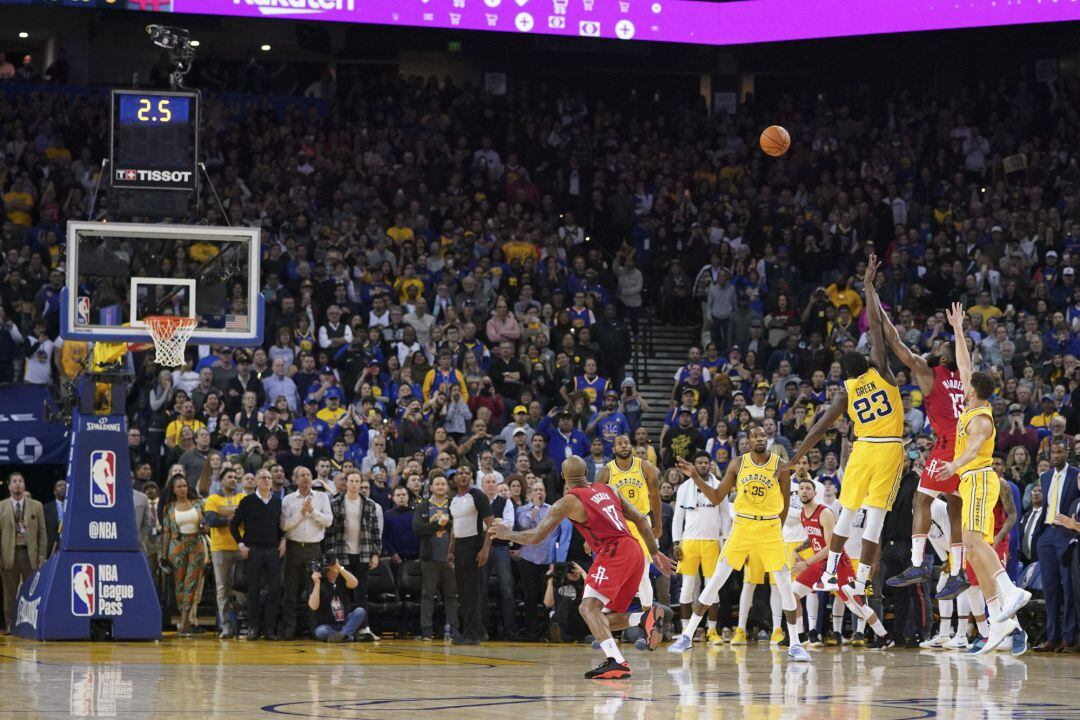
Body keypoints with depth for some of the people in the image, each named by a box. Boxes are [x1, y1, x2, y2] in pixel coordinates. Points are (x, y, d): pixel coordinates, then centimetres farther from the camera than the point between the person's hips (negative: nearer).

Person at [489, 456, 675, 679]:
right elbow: (641, 520, 19)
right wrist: (655, 552, 26)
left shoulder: (569, 501, 1)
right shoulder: (607, 489, 21)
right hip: (635, 551, 8)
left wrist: (507, 534, 18)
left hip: (614, 552, -8)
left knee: (589, 606, -16)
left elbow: (535, 537, 1)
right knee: (605, 617, 16)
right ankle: (645, 618, -10)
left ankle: (617, 662, -33)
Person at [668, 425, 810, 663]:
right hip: (742, 527, 1)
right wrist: (695, 477, -5)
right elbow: (717, 497, 5)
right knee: (715, 581, -1)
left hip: (771, 529, -1)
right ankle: (687, 636, 4)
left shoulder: (779, 465, -5)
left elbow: (786, 502, 4)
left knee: (785, 585, -4)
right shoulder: (738, 464, 0)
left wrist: (775, 528, 4)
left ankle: (794, 643, 7)